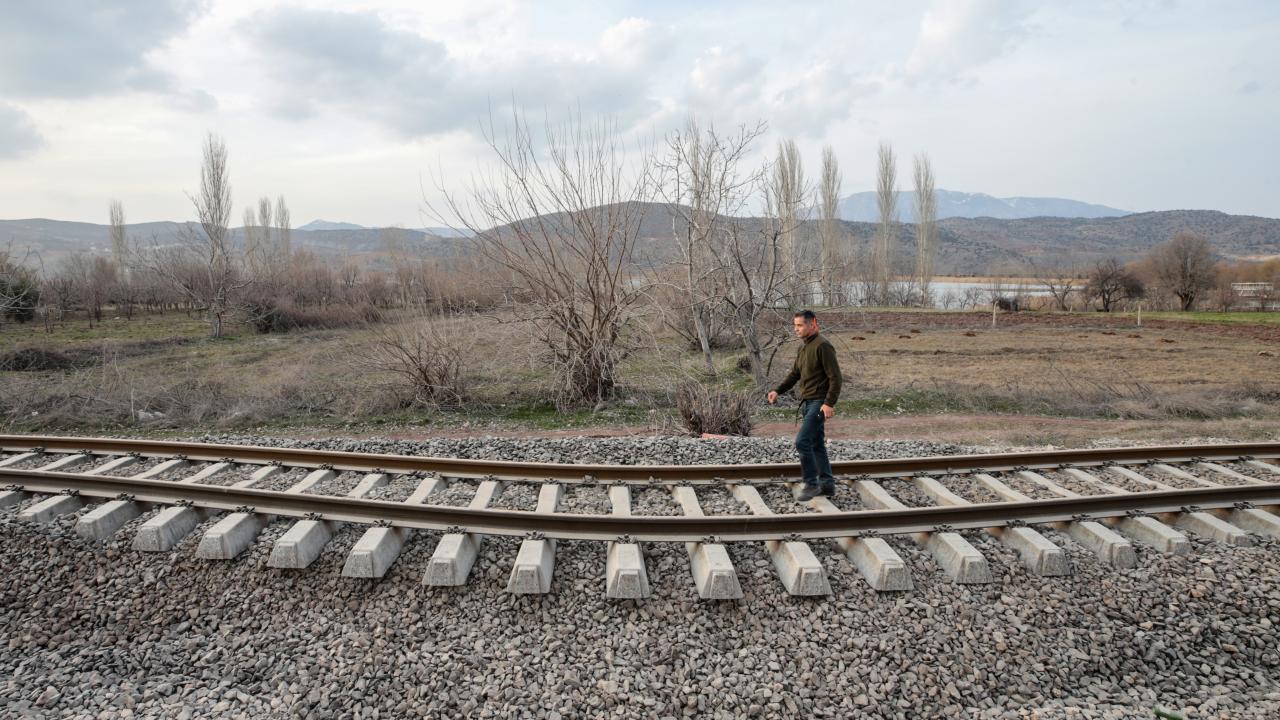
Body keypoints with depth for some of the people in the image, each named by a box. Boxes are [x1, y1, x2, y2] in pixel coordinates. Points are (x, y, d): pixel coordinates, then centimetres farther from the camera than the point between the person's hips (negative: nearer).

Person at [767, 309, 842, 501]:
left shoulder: (823, 346, -14)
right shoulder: (803, 348, 15)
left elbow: (835, 377, -17)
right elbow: (794, 374, 18)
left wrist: (829, 403, -24)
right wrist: (777, 390, 4)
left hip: (819, 404, -9)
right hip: (807, 403, 9)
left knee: (802, 442, -14)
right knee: (816, 444, 12)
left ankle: (811, 484, -4)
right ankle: (827, 484, 19)